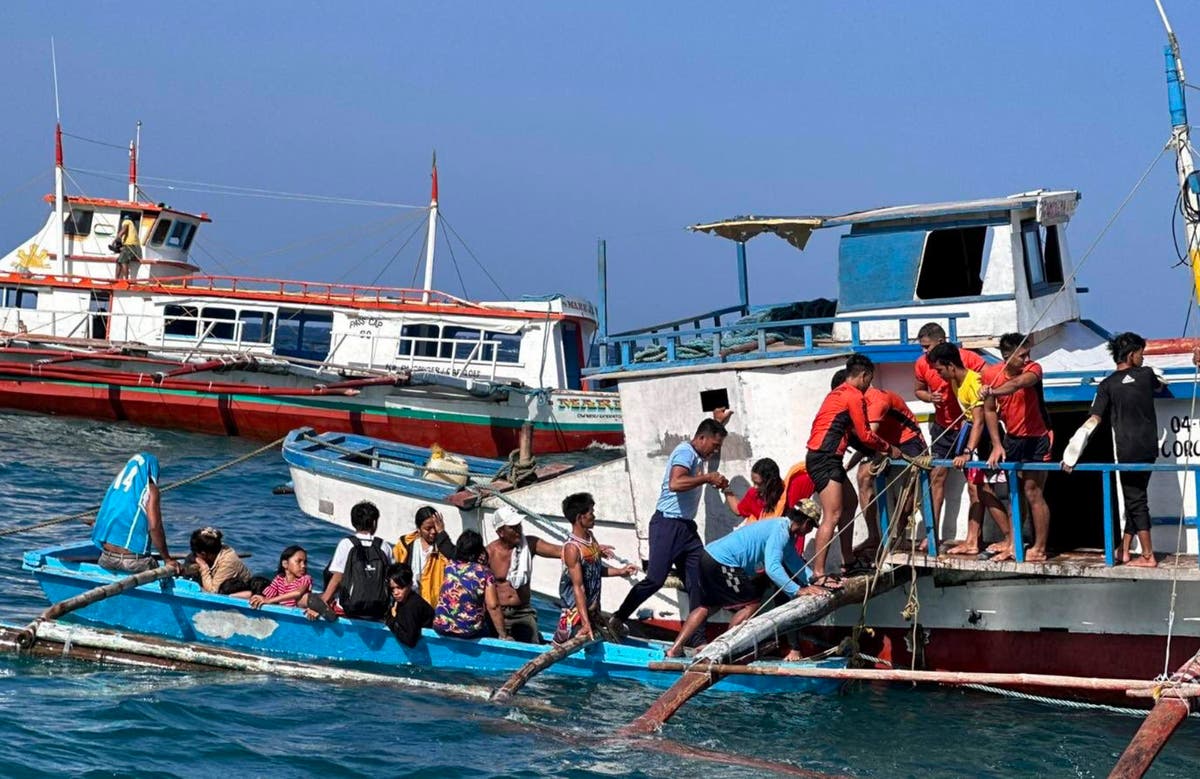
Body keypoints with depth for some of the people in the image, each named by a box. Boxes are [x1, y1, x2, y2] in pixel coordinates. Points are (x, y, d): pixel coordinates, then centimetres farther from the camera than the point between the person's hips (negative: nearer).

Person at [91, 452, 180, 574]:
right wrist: (167, 559, -8)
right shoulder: (149, 489, -3)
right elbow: (154, 526, -14)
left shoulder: (116, 486, 15)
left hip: (106, 559, 6)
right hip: (134, 561, -6)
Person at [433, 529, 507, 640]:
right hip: (470, 632, -5)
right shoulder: (484, 572, -8)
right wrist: (503, 636, -8)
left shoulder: (449, 566, 4)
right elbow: (493, 606, -13)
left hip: (441, 628, 5)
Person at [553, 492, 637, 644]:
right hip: (576, 613, -9)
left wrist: (620, 572, 6)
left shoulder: (590, 537, 4)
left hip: (593, 609, 9)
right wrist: (585, 623, -26)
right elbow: (578, 588, -24)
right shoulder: (572, 548, -22)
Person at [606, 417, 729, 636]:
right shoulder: (685, 452, -13)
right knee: (655, 579, -8)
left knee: (698, 580, 2)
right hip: (668, 524, -9)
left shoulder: (698, 457, 16)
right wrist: (707, 478, -26)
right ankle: (617, 619, 5)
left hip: (687, 527, 9)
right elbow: (675, 483, -32)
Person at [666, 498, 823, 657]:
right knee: (752, 604, -2)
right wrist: (797, 591, -26)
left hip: (709, 555, 10)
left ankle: (675, 649, 17)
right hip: (722, 563, -10)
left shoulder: (785, 529, 15)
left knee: (707, 606, 20)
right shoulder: (780, 531, -17)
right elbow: (772, 568, -27)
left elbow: (795, 562, 22)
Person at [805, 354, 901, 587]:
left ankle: (848, 561, 28)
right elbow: (865, 435, -6)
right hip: (825, 459, -11)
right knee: (833, 515, -14)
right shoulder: (854, 396, -9)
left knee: (850, 503, 21)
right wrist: (889, 449, 9)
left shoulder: (838, 393, 21)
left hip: (827, 458, 11)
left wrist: (879, 449, 26)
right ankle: (818, 574, -18)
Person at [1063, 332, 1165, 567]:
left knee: (1135, 500, 0)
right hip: (1149, 448, 3)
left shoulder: (1107, 385, -5)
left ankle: (1148, 556, -1)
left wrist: (1072, 454, -13)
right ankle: (1124, 550, 16)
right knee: (1136, 498, 12)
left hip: (1128, 451, -3)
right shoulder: (1146, 374, 3)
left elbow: (1093, 421, -12)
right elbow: (1161, 384, 28)